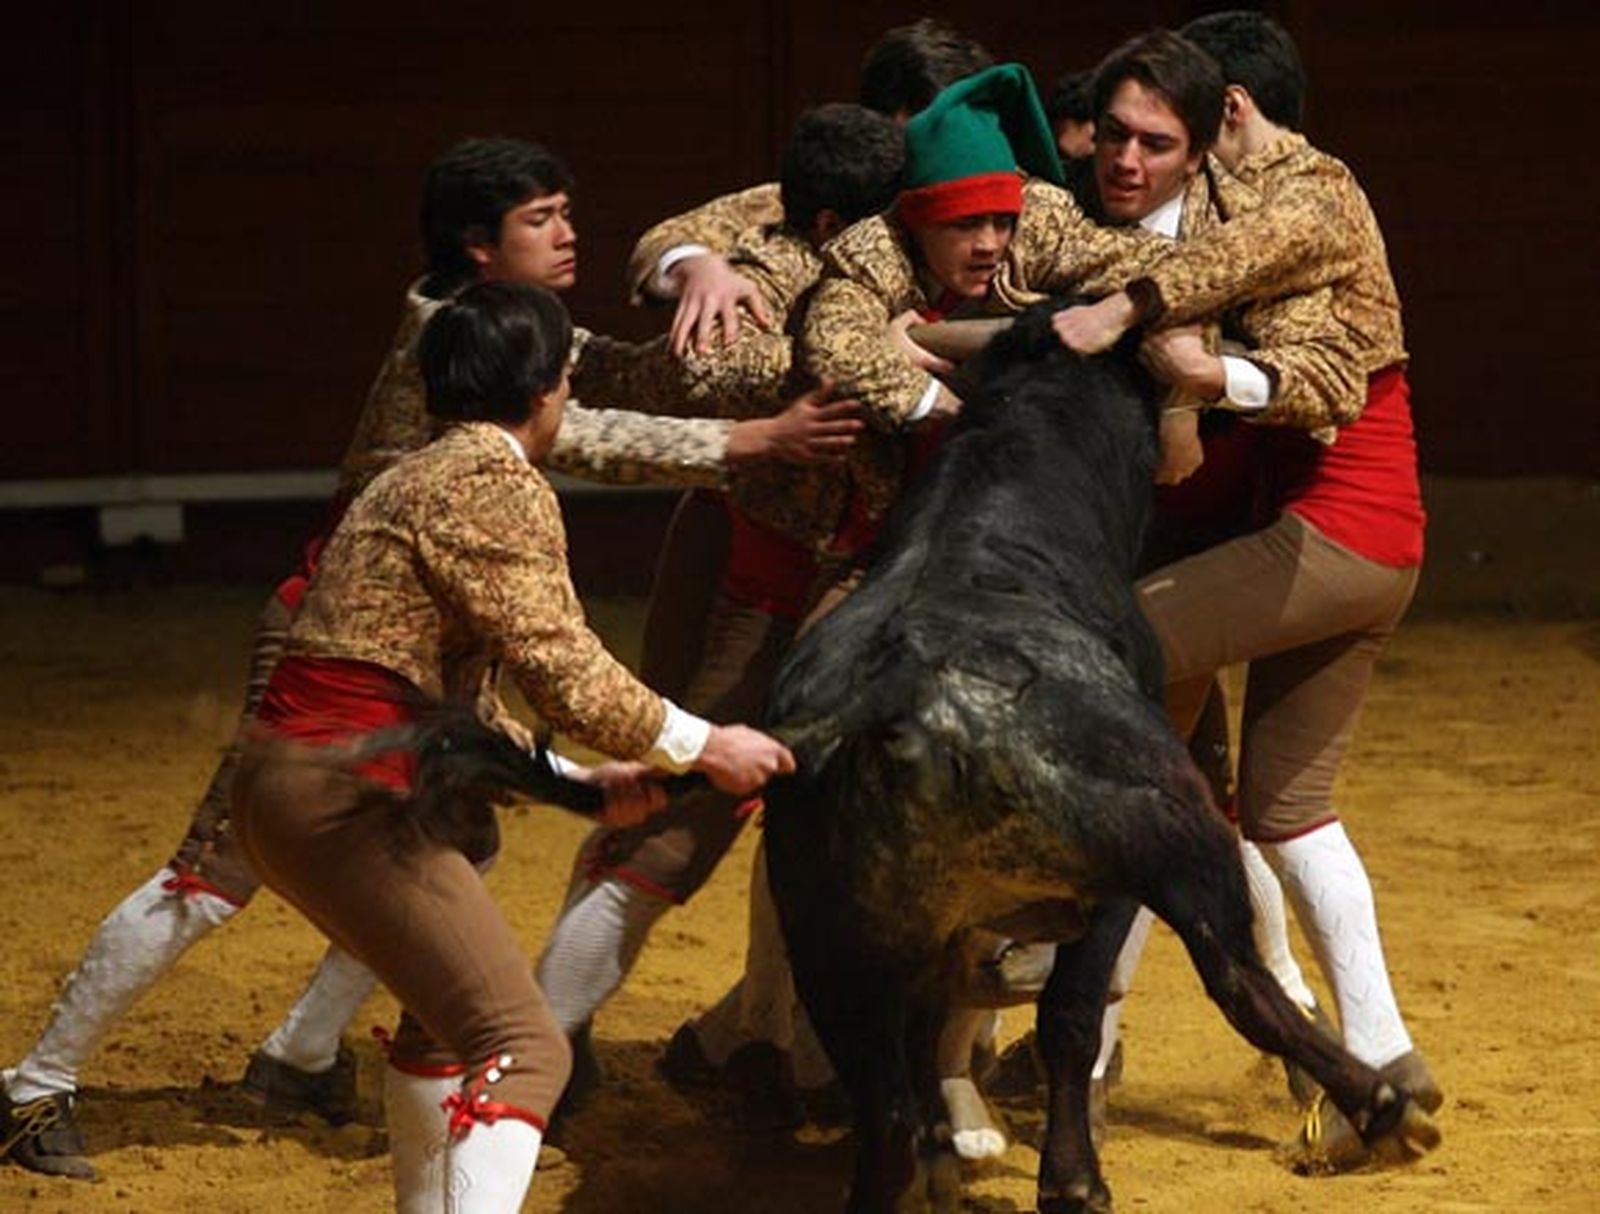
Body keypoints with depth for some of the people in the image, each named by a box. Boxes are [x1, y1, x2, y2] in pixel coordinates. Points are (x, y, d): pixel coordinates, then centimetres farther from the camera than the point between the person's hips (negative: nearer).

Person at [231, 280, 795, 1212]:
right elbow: (562, 669, -16)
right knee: (523, 1051, -14)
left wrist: (584, 778, 23)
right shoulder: (499, 487, -10)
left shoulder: (423, 480, 21)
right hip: (347, 796, -10)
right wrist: (704, 748, -5)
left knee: (451, 1010, 30)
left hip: (291, 777, 10)